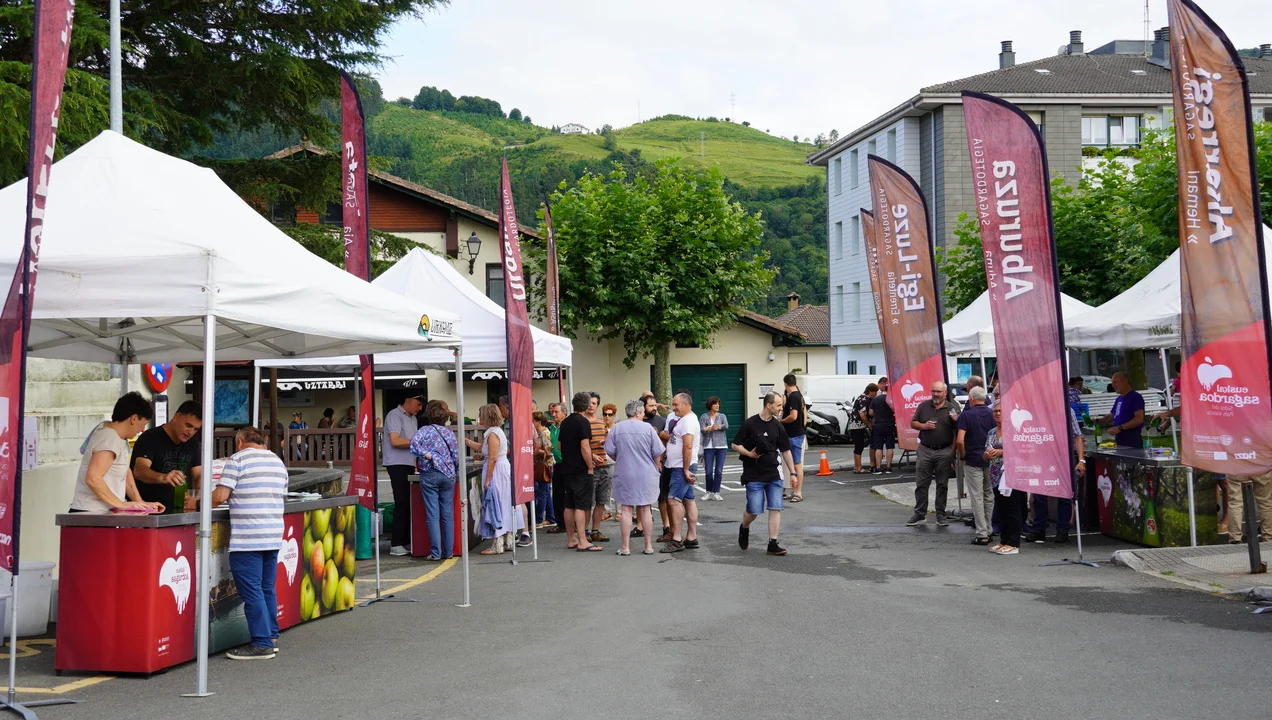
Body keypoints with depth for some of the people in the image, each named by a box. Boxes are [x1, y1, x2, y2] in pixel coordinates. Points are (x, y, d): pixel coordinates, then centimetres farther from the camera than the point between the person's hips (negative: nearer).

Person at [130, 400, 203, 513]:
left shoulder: (192, 443, 13)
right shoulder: (150, 438, -7)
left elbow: (199, 475, 9)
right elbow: (139, 471, -22)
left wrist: (195, 499, -14)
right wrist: (163, 478, -43)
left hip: (176, 512, 5)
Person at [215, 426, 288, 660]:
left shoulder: (238, 459, -4)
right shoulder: (278, 462, 17)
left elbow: (220, 496, -10)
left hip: (247, 538, -7)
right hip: (274, 535, 7)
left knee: (251, 591, -3)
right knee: (267, 588, 15)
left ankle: (261, 644, -3)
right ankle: (271, 637, 20)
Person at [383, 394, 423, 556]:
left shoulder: (412, 418, 19)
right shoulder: (395, 415, -9)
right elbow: (395, 441, -19)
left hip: (409, 465, 9)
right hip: (397, 464, -9)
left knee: (409, 503, 9)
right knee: (402, 504, -10)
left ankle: (406, 540, 16)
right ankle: (396, 545, -7)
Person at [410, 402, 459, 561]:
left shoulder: (426, 430, -1)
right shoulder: (449, 432, 10)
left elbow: (414, 442, -21)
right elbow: (457, 455, 10)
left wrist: (427, 455, -14)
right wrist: (456, 473, 21)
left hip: (429, 475, -4)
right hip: (448, 475, 4)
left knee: (433, 515, -2)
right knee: (448, 515, 6)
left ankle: (435, 552, -2)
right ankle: (448, 551, 8)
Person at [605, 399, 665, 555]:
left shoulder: (616, 428, -3)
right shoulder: (648, 428, -7)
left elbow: (610, 452, -1)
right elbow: (658, 453, -5)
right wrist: (656, 466, 14)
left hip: (624, 474, 0)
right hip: (646, 475, 0)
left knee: (626, 509, 5)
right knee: (645, 509, 9)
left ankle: (626, 547, 5)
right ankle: (649, 546, 13)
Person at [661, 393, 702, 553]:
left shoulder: (688, 421, -16)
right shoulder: (684, 420, 17)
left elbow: (688, 446, -23)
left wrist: (686, 469, -24)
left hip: (682, 468, -10)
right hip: (682, 468, 10)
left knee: (674, 500, -12)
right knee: (688, 500, 10)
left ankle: (676, 540, -12)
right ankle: (691, 538, 12)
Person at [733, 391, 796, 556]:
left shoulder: (778, 426, 5)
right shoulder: (750, 424, -8)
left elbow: (786, 450, 11)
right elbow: (735, 445, -3)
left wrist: (792, 473, 8)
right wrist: (749, 454, -19)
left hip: (773, 475, 4)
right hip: (754, 476, -4)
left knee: (775, 508, -4)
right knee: (754, 510, -2)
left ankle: (773, 544, 1)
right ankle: (744, 528, 30)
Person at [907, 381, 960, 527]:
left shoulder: (952, 408, 0)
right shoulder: (923, 406, 8)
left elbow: (957, 432, -3)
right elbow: (913, 423, 10)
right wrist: (924, 426, -7)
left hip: (944, 452, -2)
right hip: (925, 450, 2)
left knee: (942, 484, 6)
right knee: (921, 483, 3)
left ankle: (941, 515, 14)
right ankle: (920, 514, 10)